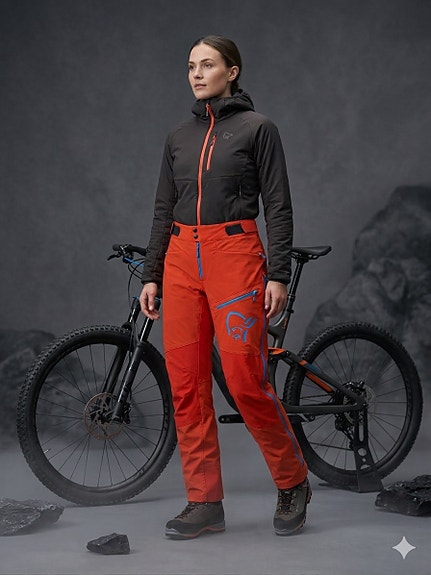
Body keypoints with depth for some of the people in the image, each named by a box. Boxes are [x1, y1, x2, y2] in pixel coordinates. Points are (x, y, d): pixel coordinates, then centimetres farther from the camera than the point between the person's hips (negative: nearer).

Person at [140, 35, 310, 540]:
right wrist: (151, 276, 10)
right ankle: (204, 502, 12)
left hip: (235, 255, -5)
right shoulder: (178, 137, 15)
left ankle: (293, 483, 12)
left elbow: (278, 207, -3)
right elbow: (163, 211, 16)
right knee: (185, 384, 2)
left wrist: (278, 275, -10)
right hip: (181, 260, 5)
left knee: (245, 379, -10)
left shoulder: (257, 128, 1)